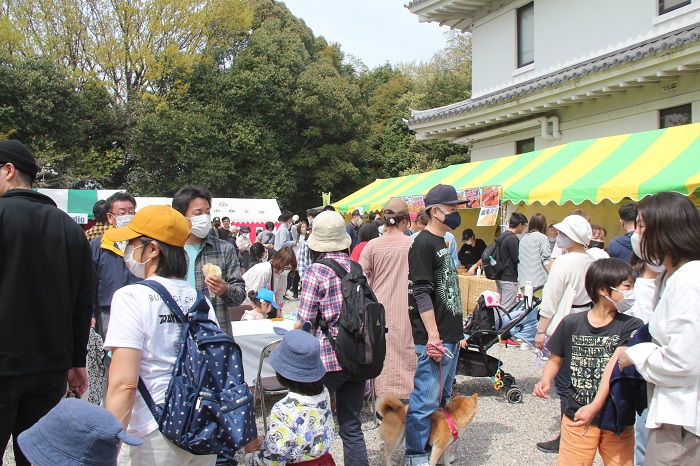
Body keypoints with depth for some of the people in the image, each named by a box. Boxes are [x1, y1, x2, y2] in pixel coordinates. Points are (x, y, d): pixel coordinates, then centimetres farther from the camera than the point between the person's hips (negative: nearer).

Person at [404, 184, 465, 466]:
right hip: (434, 337, -10)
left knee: (443, 396, 18)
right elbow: (422, 294, -19)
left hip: (450, 336, 10)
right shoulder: (423, 244, -14)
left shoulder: (443, 243, 14)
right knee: (427, 398, -3)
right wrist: (433, 335, -21)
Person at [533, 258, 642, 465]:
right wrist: (545, 381, -9)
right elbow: (555, 359, 11)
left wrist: (595, 407, -28)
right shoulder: (571, 323, -1)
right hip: (576, 417, 0)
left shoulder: (631, 326, -6)